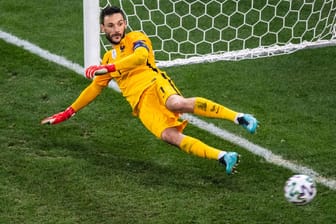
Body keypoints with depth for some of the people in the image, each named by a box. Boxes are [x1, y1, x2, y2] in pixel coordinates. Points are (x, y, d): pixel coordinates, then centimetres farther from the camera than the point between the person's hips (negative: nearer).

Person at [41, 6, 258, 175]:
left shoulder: (136, 37, 12)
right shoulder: (108, 57, 31)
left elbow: (140, 56, -11)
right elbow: (94, 88, 39)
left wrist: (107, 68, -14)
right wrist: (67, 113, 39)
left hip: (155, 84, -4)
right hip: (141, 103, 4)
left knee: (178, 103, -40)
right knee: (169, 136, -28)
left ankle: (239, 117, -47)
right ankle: (223, 157, -40)